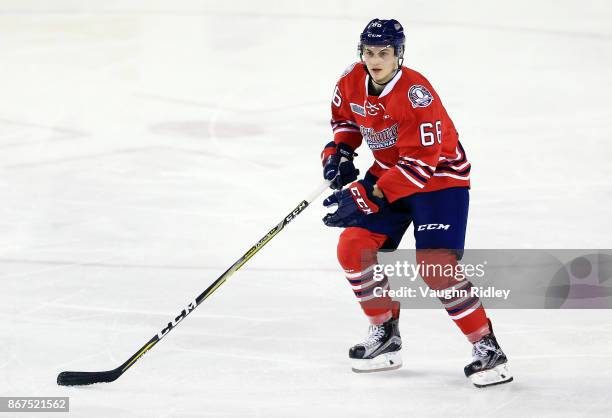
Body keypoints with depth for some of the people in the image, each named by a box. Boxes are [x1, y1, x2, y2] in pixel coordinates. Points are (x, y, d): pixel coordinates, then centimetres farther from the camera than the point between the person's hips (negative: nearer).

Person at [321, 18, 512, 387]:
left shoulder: (416, 94, -29)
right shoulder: (352, 81, -7)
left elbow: (419, 165, -31)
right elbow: (345, 117, 17)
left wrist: (366, 197, -33)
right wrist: (340, 151, -4)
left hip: (440, 179, -7)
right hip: (389, 172, 8)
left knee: (435, 267, -21)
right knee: (354, 247, -5)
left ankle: (488, 348, -11)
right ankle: (386, 335, 12)